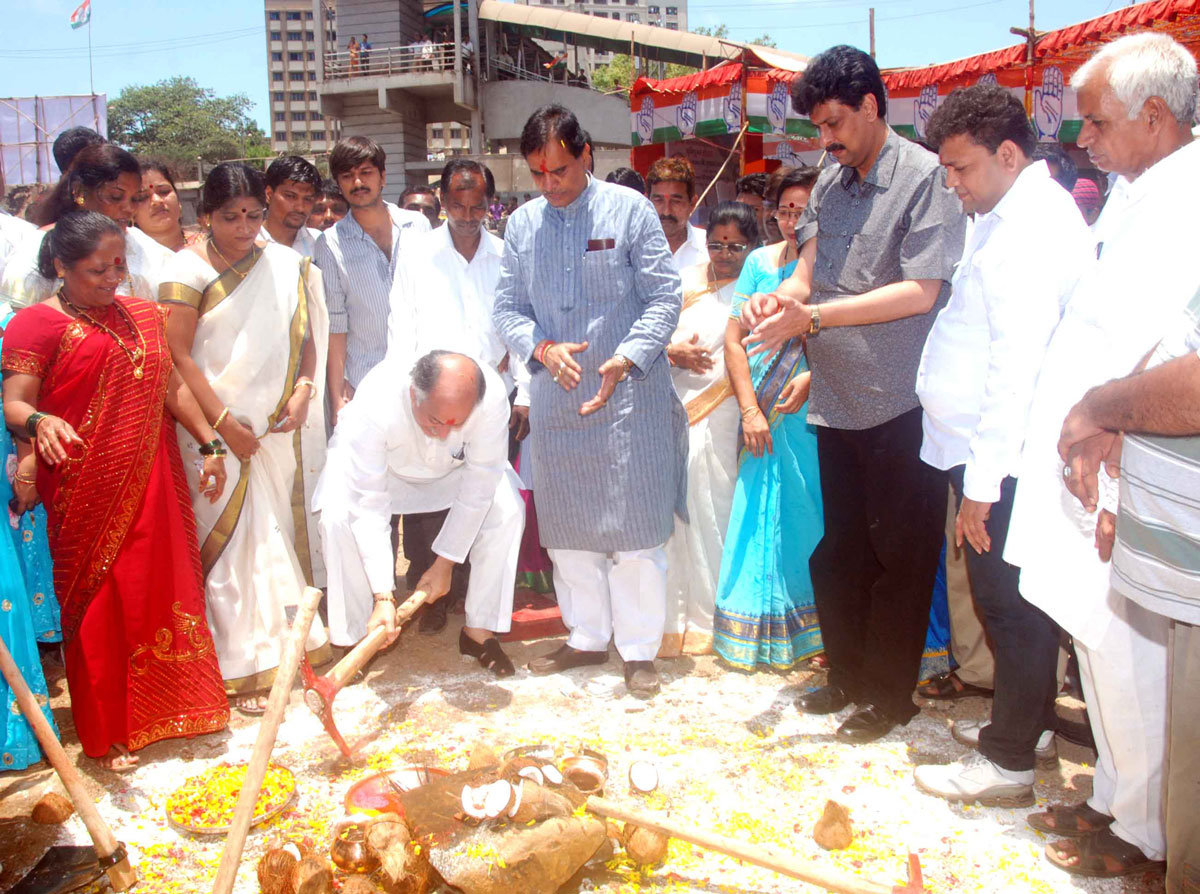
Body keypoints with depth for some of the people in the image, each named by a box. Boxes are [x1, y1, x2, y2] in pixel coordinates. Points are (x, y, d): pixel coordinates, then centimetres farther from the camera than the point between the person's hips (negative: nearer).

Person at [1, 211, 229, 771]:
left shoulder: (141, 315, 12)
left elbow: (172, 386, 14)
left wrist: (210, 443, 8)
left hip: (150, 484, 5)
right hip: (86, 493, -5)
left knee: (161, 591, 9)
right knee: (98, 605, 3)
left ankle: (164, 710, 27)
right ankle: (106, 732, 18)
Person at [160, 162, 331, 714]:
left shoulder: (286, 264, 9)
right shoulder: (189, 269, -2)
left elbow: (305, 336, 13)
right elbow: (178, 354, -7)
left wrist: (303, 390, -5)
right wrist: (223, 422, -11)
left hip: (281, 424, 4)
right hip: (216, 426, -3)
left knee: (285, 531, 6)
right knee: (233, 539, -3)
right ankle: (243, 667, 5)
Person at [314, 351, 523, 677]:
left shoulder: (492, 397, -37)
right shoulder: (375, 404, -42)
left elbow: (478, 488, -25)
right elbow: (369, 506, -38)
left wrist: (445, 564, -21)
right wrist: (383, 596, -41)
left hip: (454, 467, 2)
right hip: (378, 465, -2)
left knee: (506, 509, -21)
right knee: (338, 516, -28)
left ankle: (479, 631, -5)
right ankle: (359, 637, -10)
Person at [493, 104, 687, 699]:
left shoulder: (629, 210, -3)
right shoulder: (522, 224, 8)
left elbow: (664, 298, -4)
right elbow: (507, 308, 9)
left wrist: (626, 361, -19)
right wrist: (542, 349, -12)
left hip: (629, 398, -4)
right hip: (555, 400, 4)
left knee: (635, 530, 0)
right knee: (566, 530, 12)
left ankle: (639, 650, 14)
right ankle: (587, 637, 28)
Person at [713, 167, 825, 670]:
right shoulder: (761, 262, 6)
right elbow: (734, 340, 5)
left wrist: (814, 377, -21)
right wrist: (750, 411, -3)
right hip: (766, 415, 2)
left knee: (814, 518, 2)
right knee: (764, 519, 5)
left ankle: (820, 635, 15)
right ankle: (764, 634, 17)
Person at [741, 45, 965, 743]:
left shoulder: (925, 176, -10)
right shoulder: (831, 183, 12)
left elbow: (921, 292, -17)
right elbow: (809, 271, 12)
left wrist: (811, 317, -18)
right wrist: (779, 297, -12)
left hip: (901, 404, -7)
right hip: (838, 399, 7)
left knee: (899, 555, 5)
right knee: (839, 551, 16)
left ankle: (892, 694, 20)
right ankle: (848, 676, 32)